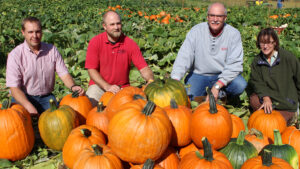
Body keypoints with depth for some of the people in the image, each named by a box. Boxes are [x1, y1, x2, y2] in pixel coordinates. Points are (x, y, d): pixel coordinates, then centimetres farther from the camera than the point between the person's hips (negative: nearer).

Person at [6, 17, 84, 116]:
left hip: (46, 97, 2)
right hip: (23, 97, -2)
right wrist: (29, 106, -29)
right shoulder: (15, 55, -9)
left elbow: (63, 73, -1)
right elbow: (14, 87, -13)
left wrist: (73, 86, -25)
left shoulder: (52, 50, 1)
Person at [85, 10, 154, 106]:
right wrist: (107, 86, -22)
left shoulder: (130, 44, -4)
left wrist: (151, 80, -29)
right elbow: (91, 69, -9)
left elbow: (143, 68, -6)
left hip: (122, 87, 1)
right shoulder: (95, 42, -5)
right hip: (99, 85, -1)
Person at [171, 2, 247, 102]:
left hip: (223, 75, 0)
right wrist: (175, 80, -30)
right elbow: (184, 56, -14)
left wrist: (217, 86, -26)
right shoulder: (196, 31, -7)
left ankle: (220, 95, 2)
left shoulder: (233, 34, -9)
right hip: (199, 75, 0)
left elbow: (235, 64, -15)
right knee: (188, 97, -24)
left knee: (240, 85, -28)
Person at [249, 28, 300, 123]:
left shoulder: (289, 58, -10)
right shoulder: (257, 61, 1)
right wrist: (266, 98, -24)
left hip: (287, 99, -3)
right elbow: (256, 82, -6)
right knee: (253, 100, -29)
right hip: (266, 94, 3)